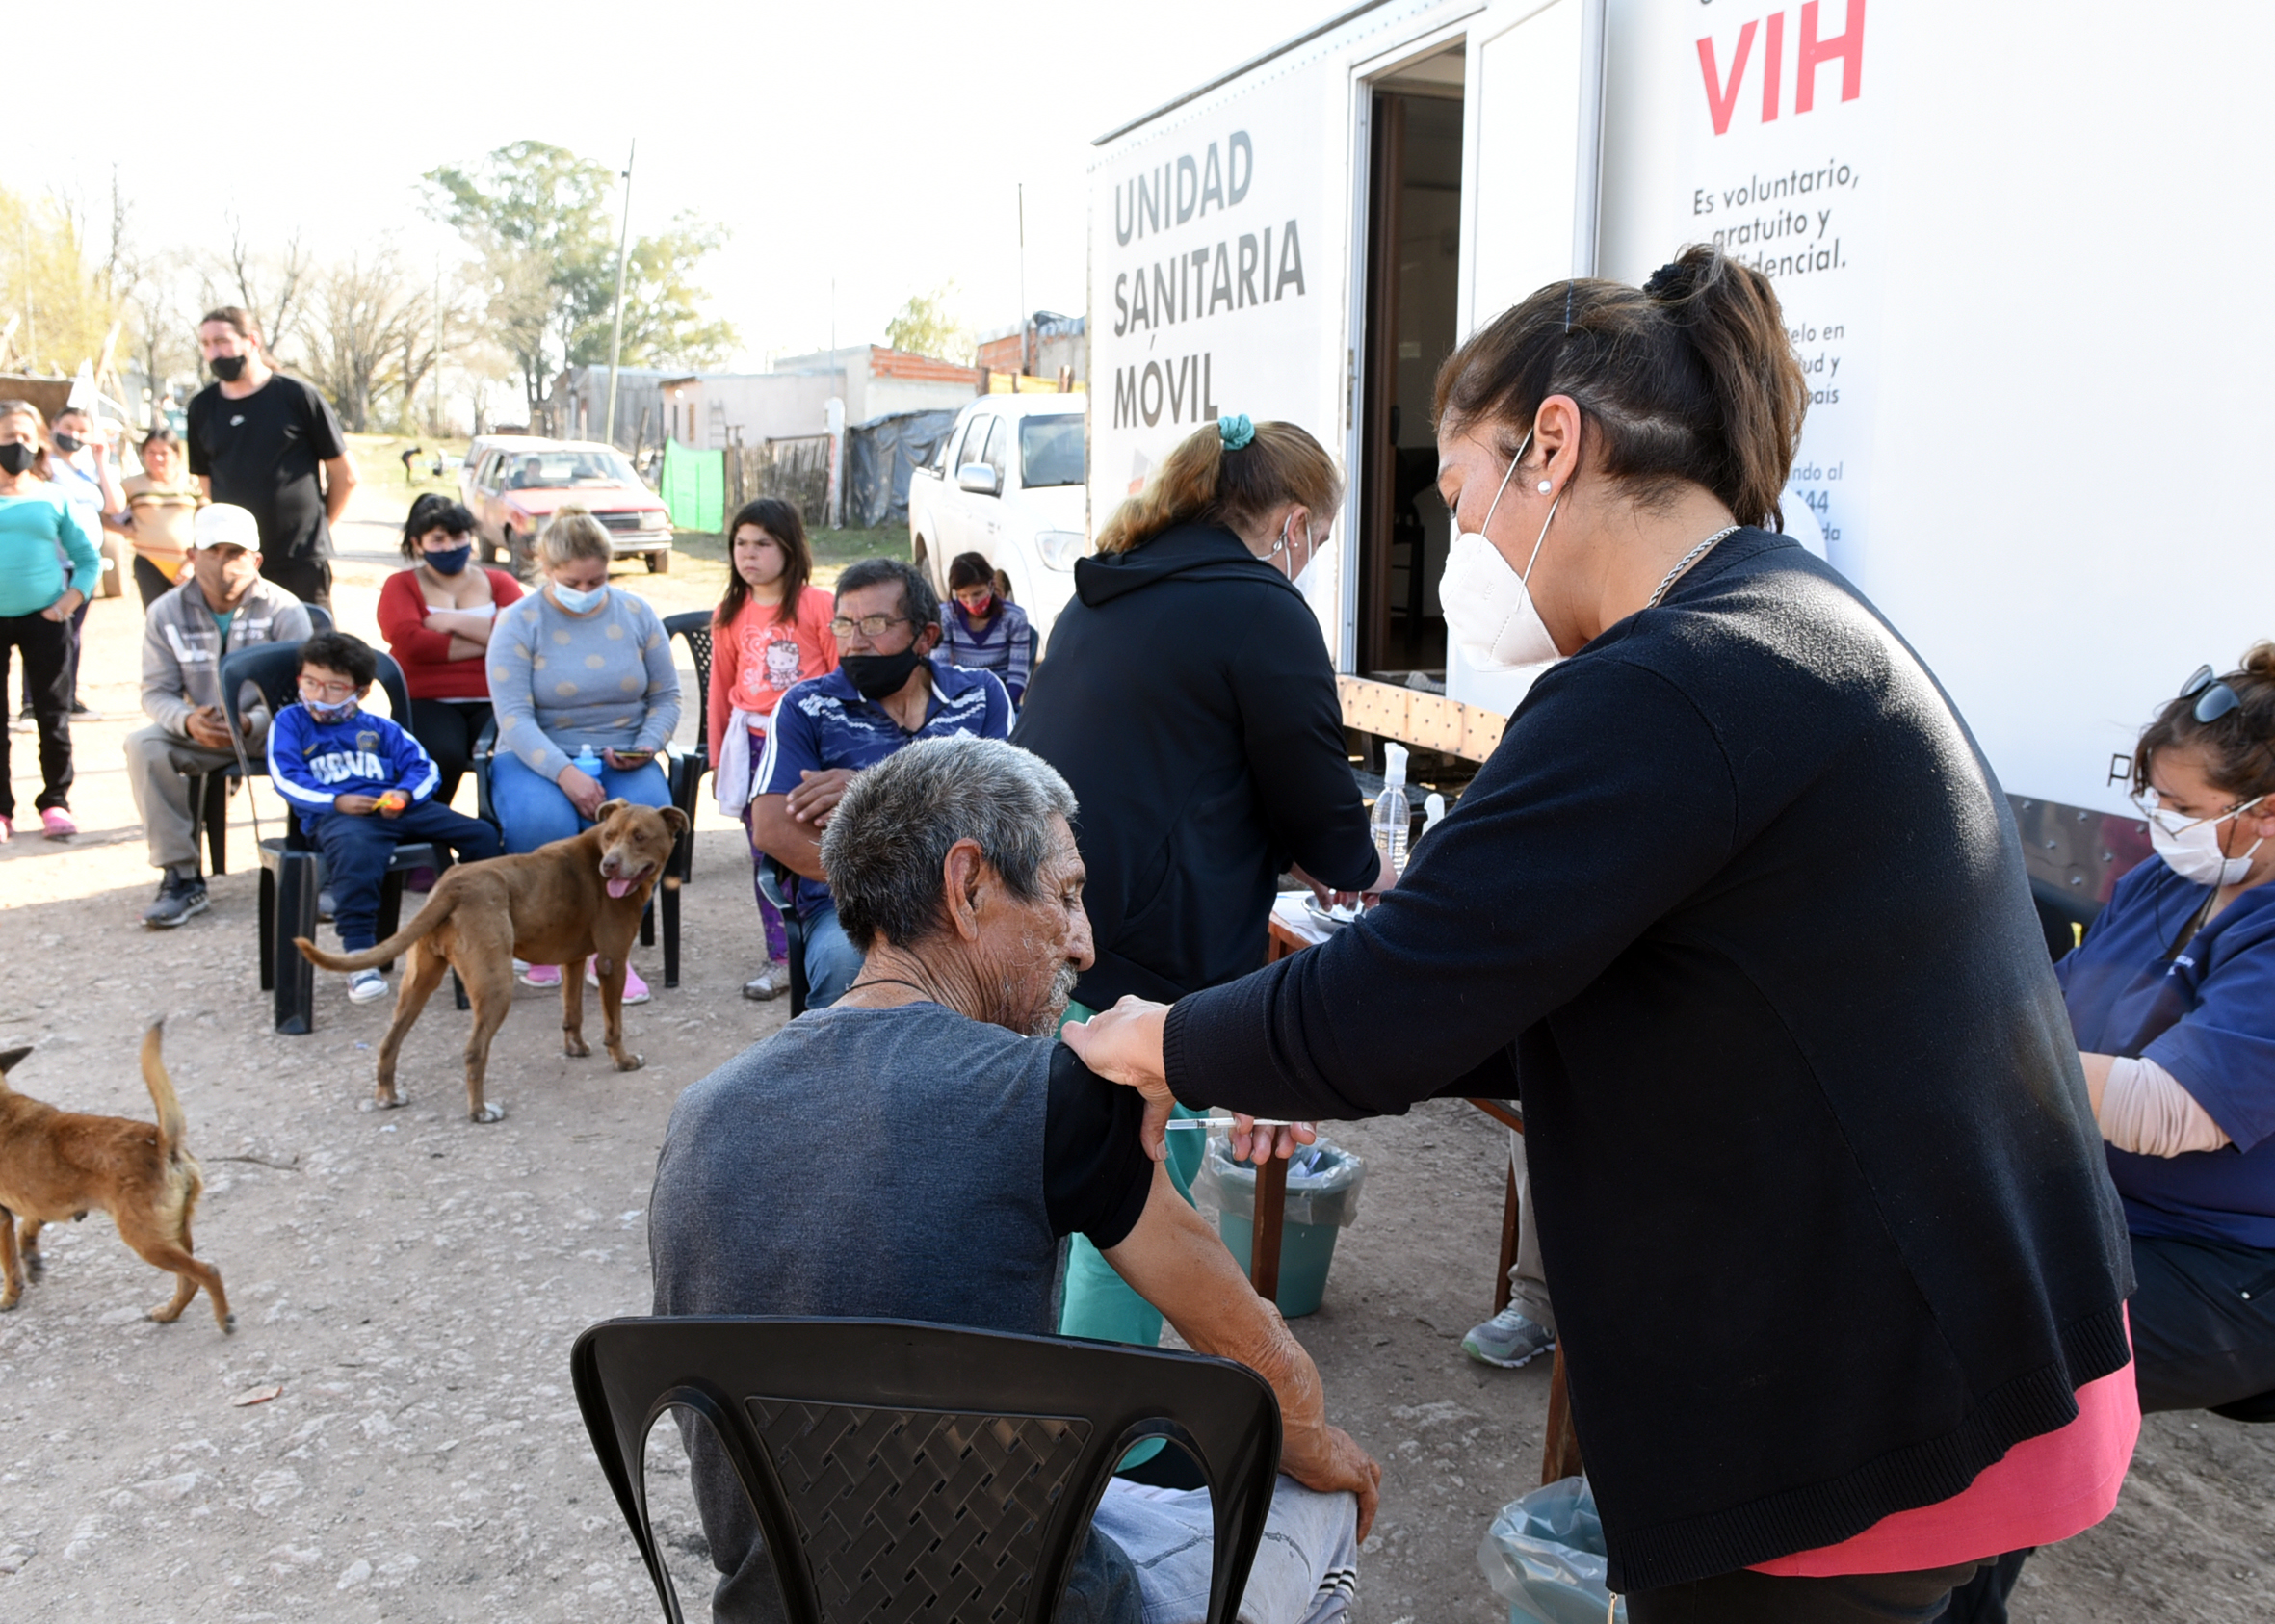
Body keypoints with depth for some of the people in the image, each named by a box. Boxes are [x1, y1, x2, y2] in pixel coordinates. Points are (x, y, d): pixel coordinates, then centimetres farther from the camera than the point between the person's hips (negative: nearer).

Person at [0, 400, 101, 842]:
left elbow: (89, 559, 9)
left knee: (53, 715, 3)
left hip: (44, 619, 0)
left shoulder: (55, 500, 5)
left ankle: (55, 802, 13)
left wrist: (70, 600, -4)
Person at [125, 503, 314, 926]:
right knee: (144, 745, -25)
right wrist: (188, 720, -26)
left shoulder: (284, 609, -10)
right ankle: (181, 875, -21)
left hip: (270, 729, -3)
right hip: (201, 733, 3)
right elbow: (157, 692, -2)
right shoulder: (166, 613, 0)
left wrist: (251, 723, -34)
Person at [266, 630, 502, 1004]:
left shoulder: (379, 729, 24)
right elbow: (286, 777, 2)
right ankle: (359, 956, -39)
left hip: (396, 809, 4)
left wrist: (404, 794, -8)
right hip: (334, 814, -4)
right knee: (355, 851, -42)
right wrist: (336, 801, -13)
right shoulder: (290, 722, 16)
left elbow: (423, 767, 16)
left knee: (480, 834, -9)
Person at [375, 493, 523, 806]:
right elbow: (409, 642, -4)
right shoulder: (401, 585, 18)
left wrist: (454, 621, -3)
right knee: (443, 756, -34)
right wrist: (490, 639, -4)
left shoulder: (500, 582, 21)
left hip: (493, 702, 1)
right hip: (428, 702, -1)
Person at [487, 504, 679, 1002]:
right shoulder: (518, 622, -1)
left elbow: (666, 697, 12)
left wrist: (647, 745, -9)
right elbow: (515, 717, -12)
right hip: (537, 757, -2)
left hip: (622, 759, 2)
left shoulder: (636, 613, 8)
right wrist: (565, 773, -26)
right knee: (544, 822, -36)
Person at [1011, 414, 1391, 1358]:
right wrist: (1363, 870, 19)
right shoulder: (1264, 612, -9)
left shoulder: (1102, 597, 17)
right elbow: (1320, 811, -4)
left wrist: (1291, 855, 32)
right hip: (1142, 963, -9)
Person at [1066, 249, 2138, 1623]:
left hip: (1861, 1419, -9)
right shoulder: (1797, 623, 10)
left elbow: (1381, 1010, -24)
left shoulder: (1672, 689, -24)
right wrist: (1328, 1070, 10)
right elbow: (1583, 990, 15)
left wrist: (1157, 1044, -6)